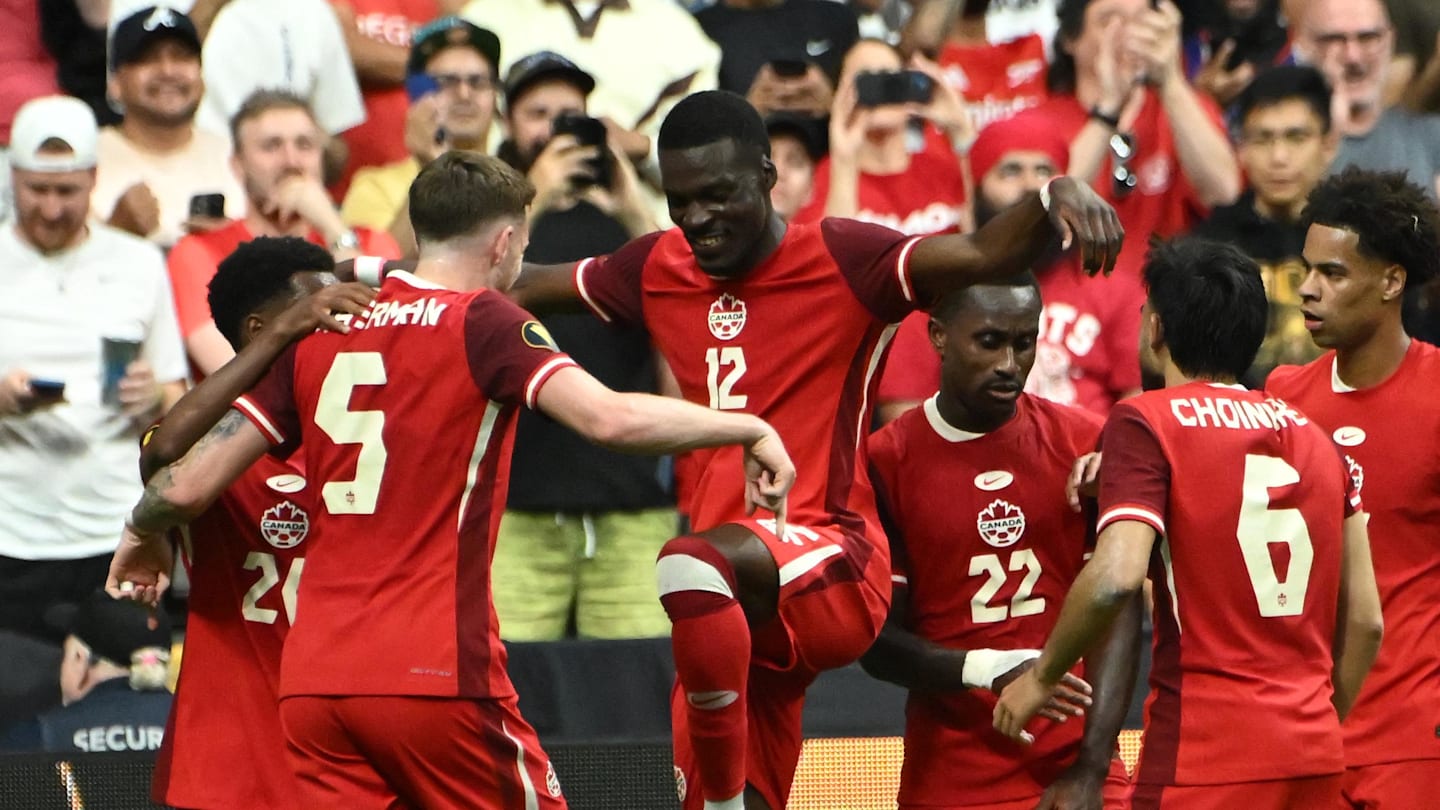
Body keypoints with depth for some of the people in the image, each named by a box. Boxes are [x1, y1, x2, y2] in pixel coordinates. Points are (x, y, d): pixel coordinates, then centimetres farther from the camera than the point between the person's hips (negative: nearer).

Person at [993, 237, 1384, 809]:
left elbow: (1116, 576, -19)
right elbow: (1365, 621, 13)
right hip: (1316, 757, 7)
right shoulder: (1314, 436, 15)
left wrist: (1041, 676, -5)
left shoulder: (1145, 423, -4)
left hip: (1204, 761, -6)